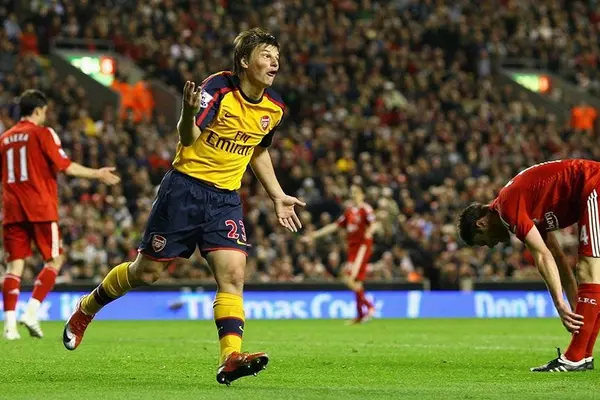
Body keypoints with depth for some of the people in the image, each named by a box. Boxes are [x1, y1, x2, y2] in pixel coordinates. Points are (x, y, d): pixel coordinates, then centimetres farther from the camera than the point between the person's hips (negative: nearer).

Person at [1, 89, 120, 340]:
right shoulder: (43, 133, -2)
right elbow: (66, 166, -8)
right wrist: (97, 174, 2)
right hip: (40, 209, -5)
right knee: (54, 260, 5)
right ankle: (31, 312, -8)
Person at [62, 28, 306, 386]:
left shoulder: (274, 107, 3)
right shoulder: (219, 88, -16)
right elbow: (188, 139, -26)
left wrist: (278, 197, 18)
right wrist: (188, 114, -47)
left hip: (226, 197, 4)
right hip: (186, 188, -4)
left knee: (233, 274, -15)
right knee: (146, 271, 5)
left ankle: (231, 359, -21)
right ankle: (85, 309, 29)